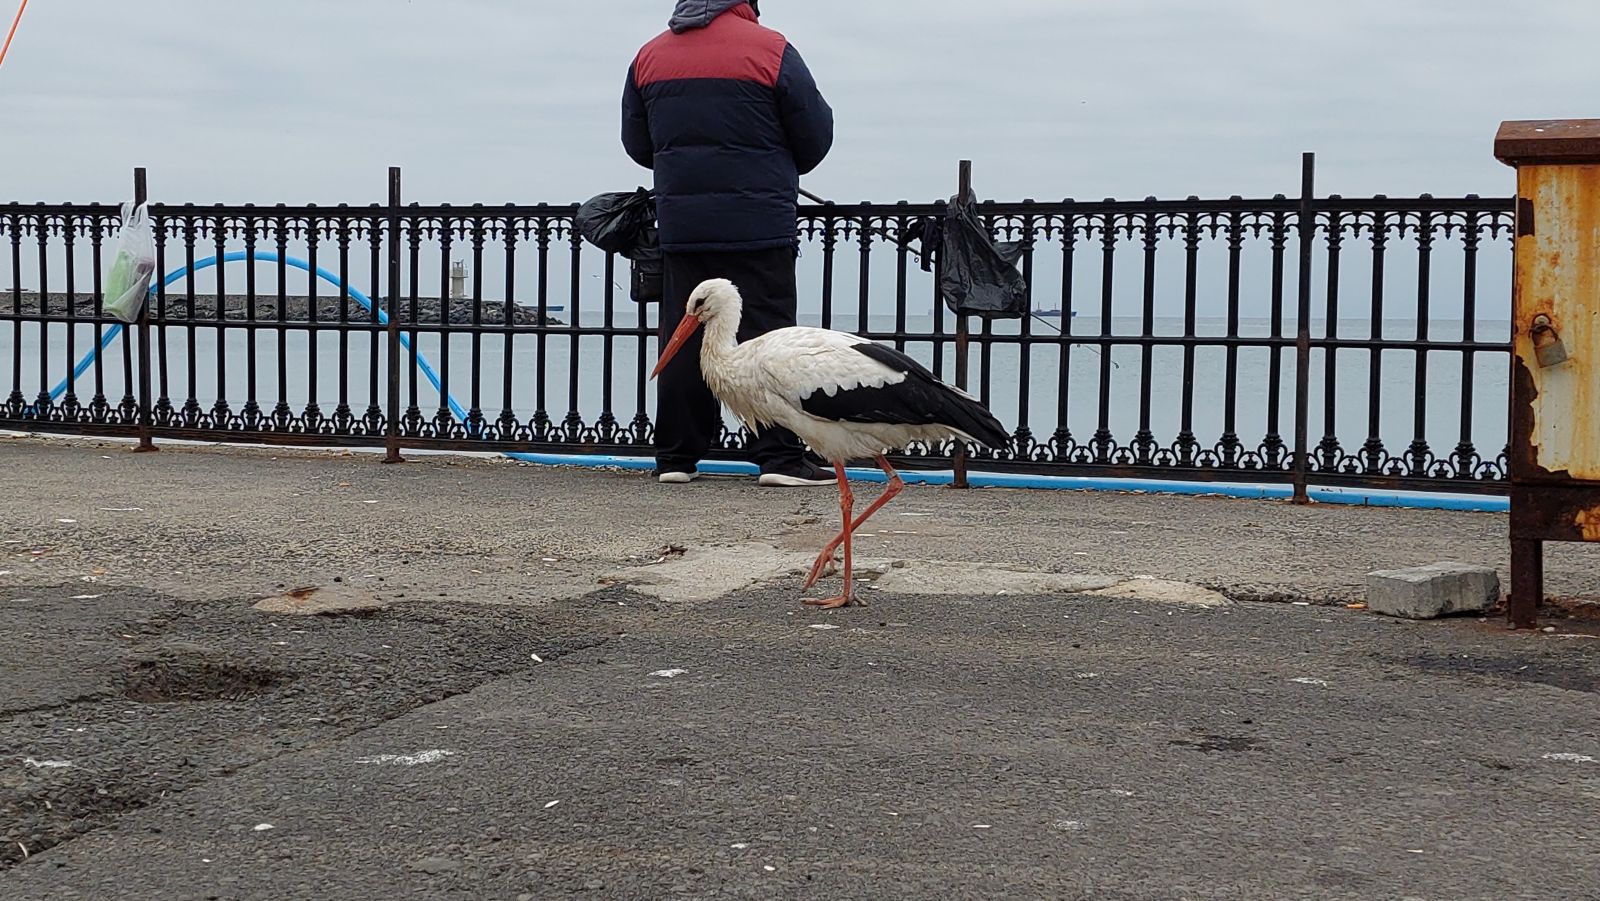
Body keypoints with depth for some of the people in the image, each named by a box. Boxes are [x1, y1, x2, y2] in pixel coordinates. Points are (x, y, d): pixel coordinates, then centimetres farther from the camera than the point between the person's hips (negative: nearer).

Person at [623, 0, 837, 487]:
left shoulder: (649, 56, 10)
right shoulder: (769, 49, -5)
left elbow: (636, 143, 18)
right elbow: (815, 136, 0)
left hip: (680, 223, 5)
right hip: (758, 224, -4)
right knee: (766, 336, -3)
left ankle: (675, 455, 9)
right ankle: (778, 456, -6)